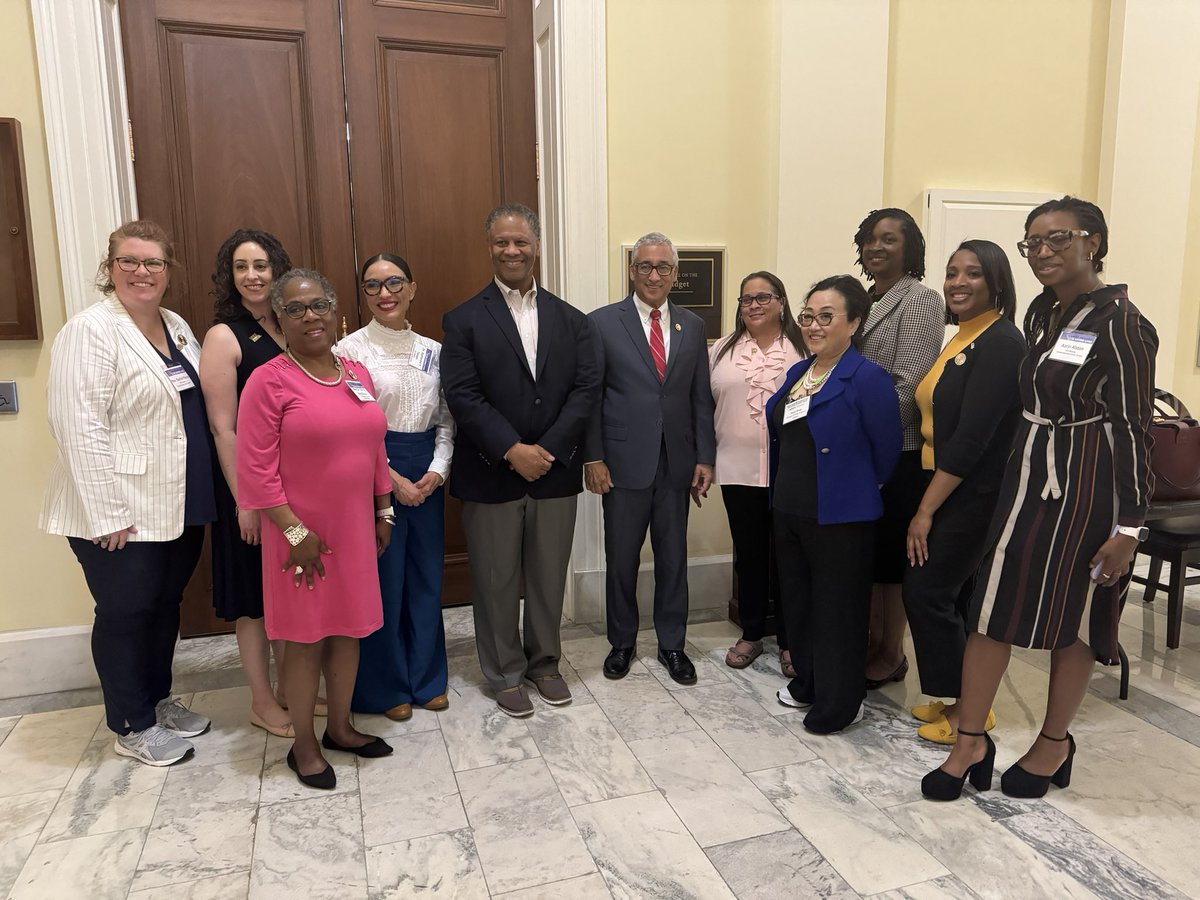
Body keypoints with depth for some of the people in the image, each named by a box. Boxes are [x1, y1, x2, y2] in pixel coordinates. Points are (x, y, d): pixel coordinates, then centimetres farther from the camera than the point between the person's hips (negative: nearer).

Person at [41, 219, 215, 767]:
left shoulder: (177, 327, 10)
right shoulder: (90, 331, -13)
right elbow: (80, 429, -19)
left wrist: (210, 492, 12)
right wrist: (107, 514, -21)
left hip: (179, 508, 7)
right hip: (121, 514, -7)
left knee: (166, 606, 19)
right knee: (125, 614, 8)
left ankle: (157, 700, 38)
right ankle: (132, 727, 24)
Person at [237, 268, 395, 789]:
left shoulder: (357, 374, 7)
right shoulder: (269, 381, -11)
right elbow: (254, 469, -14)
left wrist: (384, 511, 12)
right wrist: (296, 531, -16)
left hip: (355, 529, 6)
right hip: (301, 533, -5)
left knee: (349, 629, 15)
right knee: (305, 638, 7)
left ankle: (341, 727, 33)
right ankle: (303, 745, 25)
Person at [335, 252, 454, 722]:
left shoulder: (432, 351, 8)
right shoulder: (350, 350, -6)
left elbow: (446, 419, 9)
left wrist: (437, 469, -6)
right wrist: (392, 479, -14)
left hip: (427, 475, 5)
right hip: (373, 474, -4)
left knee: (426, 574, 12)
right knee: (382, 578, 3)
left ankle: (427, 678, 29)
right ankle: (386, 687, 21)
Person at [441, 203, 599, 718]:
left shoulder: (570, 320, 7)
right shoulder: (463, 321, -1)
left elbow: (586, 389, -2)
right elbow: (462, 396, -11)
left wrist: (547, 450, -14)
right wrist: (513, 451, -19)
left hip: (555, 472, 3)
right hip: (490, 476, -2)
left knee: (549, 578, 14)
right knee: (497, 582, 9)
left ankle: (544, 663, 33)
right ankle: (505, 674, 26)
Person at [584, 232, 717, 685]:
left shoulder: (692, 325, 8)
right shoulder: (603, 322, -3)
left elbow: (701, 397, 7)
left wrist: (705, 457, 2)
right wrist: (593, 458, -8)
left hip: (677, 464, 3)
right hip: (624, 462, -2)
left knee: (673, 558, 12)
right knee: (621, 559, 10)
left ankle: (672, 643, 28)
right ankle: (622, 641, 29)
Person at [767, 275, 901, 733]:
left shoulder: (867, 379, -16)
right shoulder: (797, 372, 8)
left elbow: (886, 451, -9)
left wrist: (857, 490, 5)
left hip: (839, 518, -8)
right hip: (789, 511, 8)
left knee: (837, 609, 7)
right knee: (797, 601, 19)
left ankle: (839, 703, 24)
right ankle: (807, 682, 38)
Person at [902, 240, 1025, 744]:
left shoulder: (1000, 344, -16)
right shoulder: (963, 341, 12)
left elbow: (972, 438, -22)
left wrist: (926, 510, -19)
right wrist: (927, 503, 10)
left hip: (974, 495, -8)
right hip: (948, 490, 8)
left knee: (927, 592, -4)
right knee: (956, 598, 14)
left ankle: (966, 709, 12)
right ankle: (959, 700, 27)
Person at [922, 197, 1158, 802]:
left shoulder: (1120, 323, -13)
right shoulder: (1041, 313, 9)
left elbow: (1134, 429, -13)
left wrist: (1128, 527, -14)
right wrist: (1017, 469, 13)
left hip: (1087, 487, -6)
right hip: (1026, 476, 7)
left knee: (1072, 617, 9)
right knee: (991, 605, 4)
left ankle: (1054, 743, 28)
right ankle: (971, 742, 15)